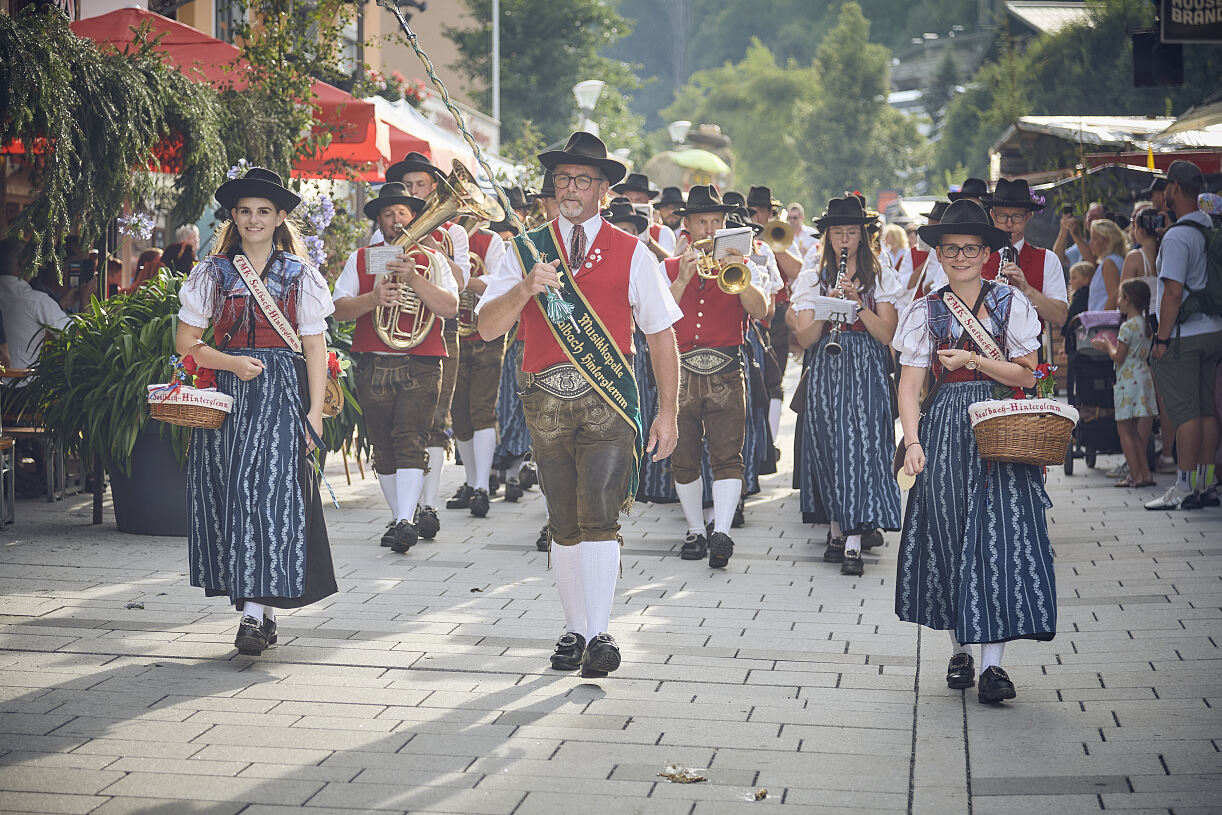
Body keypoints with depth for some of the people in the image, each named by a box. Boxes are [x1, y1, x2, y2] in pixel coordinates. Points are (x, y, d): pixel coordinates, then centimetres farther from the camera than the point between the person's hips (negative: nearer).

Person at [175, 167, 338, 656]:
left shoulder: (299, 275, 6)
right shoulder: (213, 272, 10)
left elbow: (315, 349, 4)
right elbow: (186, 342, 9)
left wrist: (314, 414, -5)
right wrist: (231, 362, -8)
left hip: (283, 395, -2)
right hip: (227, 394, 2)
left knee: (271, 490, -14)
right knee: (225, 493, -2)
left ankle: (255, 612, -16)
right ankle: (256, 608, 7)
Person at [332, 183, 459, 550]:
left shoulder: (431, 258, 8)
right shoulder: (360, 259, 12)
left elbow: (449, 307, -6)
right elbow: (340, 309, 1)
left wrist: (413, 278, -18)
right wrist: (373, 297, -17)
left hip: (421, 364, -3)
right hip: (371, 365, 3)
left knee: (411, 440, -15)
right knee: (383, 447, 7)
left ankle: (406, 522, -21)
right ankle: (402, 515, 20)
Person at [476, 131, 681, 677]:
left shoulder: (630, 254, 5)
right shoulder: (526, 250, 9)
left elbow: (661, 335, 6)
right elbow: (488, 327, 1)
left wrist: (668, 413, 0)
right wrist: (525, 289, -18)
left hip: (608, 404, -2)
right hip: (546, 402, 3)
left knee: (598, 518, -15)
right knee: (564, 526, 10)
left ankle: (600, 637, -14)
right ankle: (575, 630, 21)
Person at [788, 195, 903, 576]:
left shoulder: (880, 277, 7)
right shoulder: (813, 279, 11)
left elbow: (886, 334, -3)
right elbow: (804, 338, 3)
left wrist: (858, 303, -14)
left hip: (866, 372, -2)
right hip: (825, 373, 2)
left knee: (861, 445, -11)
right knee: (829, 447, 1)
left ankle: (854, 543, -15)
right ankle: (838, 528, 15)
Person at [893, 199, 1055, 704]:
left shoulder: (1010, 302, 5)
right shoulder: (925, 311, 7)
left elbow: (1026, 376, 1)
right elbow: (909, 384, 2)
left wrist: (973, 360, -11)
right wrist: (913, 443, -10)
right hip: (945, 431, 1)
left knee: (998, 538, -9)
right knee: (948, 537, 0)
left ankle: (993, 661, -10)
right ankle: (959, 649, 15)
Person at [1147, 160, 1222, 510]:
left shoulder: (1177, 236, -17)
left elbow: (1173, 292, -20)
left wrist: (1162, 339, -15)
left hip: (1183, 336, -8)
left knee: (1185, 412, -6)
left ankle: (1184, 489, -3)